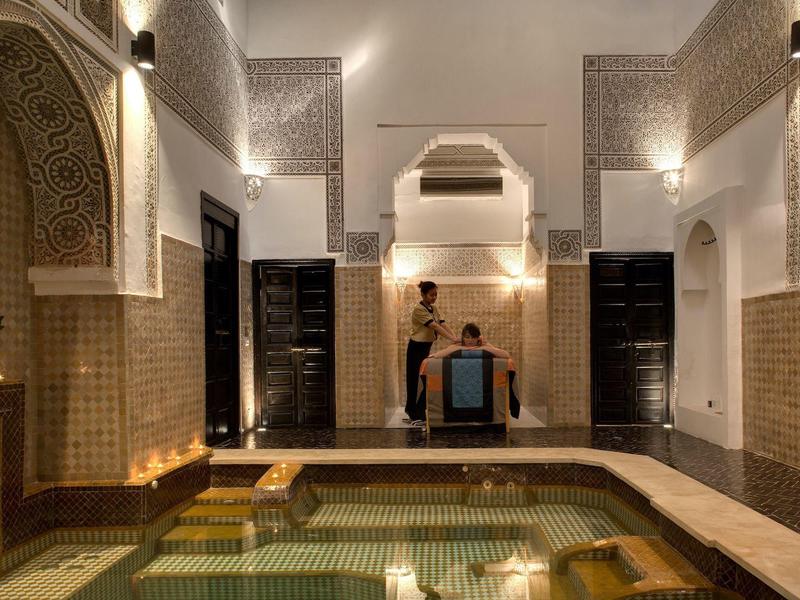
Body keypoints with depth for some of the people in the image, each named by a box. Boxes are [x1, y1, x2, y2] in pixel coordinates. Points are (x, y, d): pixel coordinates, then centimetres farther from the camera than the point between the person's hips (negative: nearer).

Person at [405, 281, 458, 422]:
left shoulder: (434, 309, 6)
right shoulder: (418, 309, -20)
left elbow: (443, 325, -5)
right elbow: (435, 327, -28)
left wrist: (456, 338, -20)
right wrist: (452, 339, -35)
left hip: (426, 347, 8)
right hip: (416, 348, -8)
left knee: (422, 378, 14)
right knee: (416, 378, -2)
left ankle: (411, 409, 25)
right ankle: (415, 414, 6)